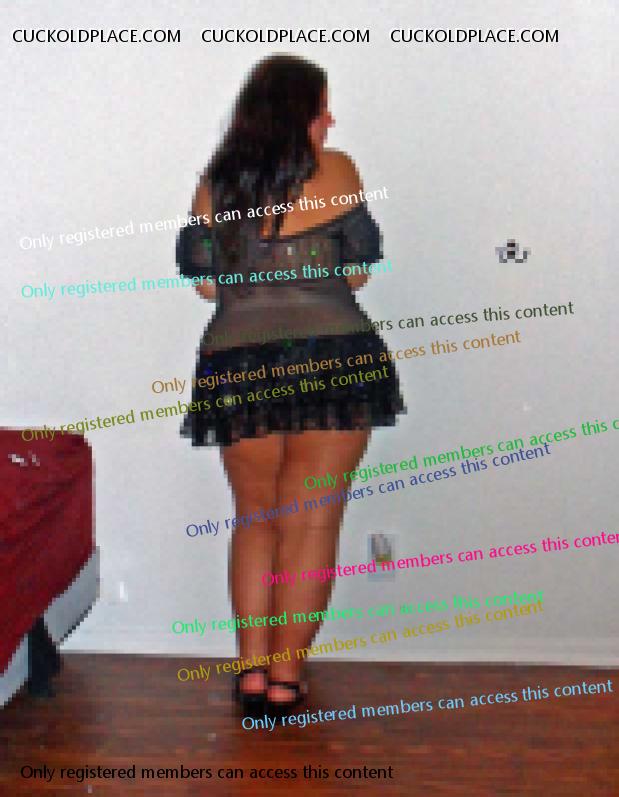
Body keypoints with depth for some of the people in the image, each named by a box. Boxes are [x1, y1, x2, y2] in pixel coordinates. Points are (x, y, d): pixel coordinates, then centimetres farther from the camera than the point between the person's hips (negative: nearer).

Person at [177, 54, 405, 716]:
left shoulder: (215, 183, 8)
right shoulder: (334, 171, 0)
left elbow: (205, 282, 10)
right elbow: (357, 271, 3)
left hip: (236, 365, 3)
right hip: (330, 358, -3)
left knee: (255, 518, 16)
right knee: (310, 523, 5)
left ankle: (252, 670, 15)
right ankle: (285, 678, 10)